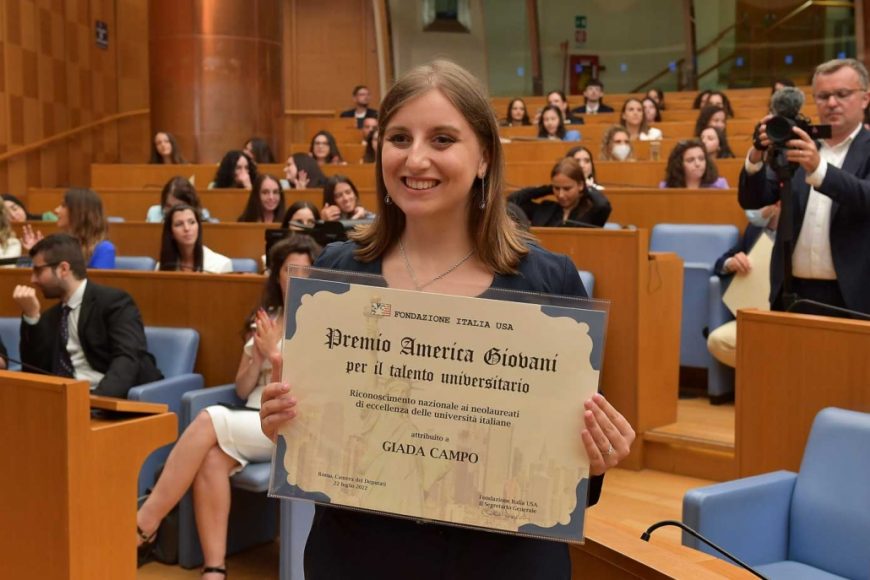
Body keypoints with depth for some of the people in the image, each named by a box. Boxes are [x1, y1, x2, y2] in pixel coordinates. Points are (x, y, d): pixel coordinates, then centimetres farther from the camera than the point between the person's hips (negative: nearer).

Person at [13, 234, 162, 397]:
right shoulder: (51, 316, 18)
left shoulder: (114, 301, -4)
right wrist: (31, 316, 0)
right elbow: (35, 369, 9)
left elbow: (128, 359, -17)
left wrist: (97, 398, -33)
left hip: (114, 397, -6)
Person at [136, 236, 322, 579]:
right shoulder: (266, 320, 17)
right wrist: (259, 357, -3)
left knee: (210, 420, -28)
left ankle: (144, 525, -23)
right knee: (212, 458, -30)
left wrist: (274, 352, -8)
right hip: (253, 424, 5)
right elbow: (242, 390, 15)